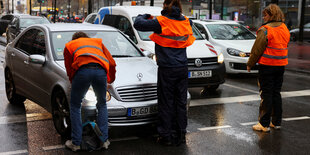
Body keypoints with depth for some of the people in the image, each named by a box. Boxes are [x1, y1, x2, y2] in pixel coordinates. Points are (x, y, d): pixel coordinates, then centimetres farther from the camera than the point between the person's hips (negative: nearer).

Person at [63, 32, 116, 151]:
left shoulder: (69, 45, 33)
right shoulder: (98, 42, 38)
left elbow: (69, 69, 26)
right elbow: (112, 63, 30)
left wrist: (74, 85, 40)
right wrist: (111, 79, 46)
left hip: (82, 70, -2)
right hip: (100, 70, 2)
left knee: (75, 106, 16)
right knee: (102, 105, 23)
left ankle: (76, 143, 15)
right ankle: (104, 140, 21)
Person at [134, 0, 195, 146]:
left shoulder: (161, 22, -11)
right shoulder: (185, 21, 6)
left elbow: (138, 24, -13)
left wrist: (144, 16, 11)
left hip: (167, 69, -5)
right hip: (182, 68, 5)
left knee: (166, 103, 4)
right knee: (180, 102, 12)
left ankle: (166, 136, 10)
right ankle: (180, 135, 21)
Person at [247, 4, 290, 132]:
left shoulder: (265, 30, -15)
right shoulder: (285, 29, 9)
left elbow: (257, 49, -13)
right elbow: (283, 47, 14)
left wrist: (250, 64, -1)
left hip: (267, 65, -7)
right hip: (281, 65, 7)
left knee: (266, 94, -2)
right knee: (276, 94, 14)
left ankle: (264, 124, 3)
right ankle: (276, 122, 21)